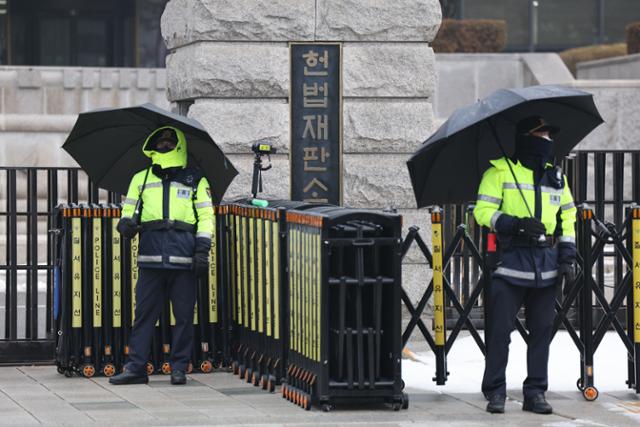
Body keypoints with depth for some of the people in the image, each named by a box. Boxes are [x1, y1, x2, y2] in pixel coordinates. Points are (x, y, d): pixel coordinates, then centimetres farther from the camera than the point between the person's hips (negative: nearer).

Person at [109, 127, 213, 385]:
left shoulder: (196, 181, 13)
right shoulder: (141, 179, 18)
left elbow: (206, 216, 9)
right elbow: (129, 211, 17)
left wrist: (203, 249, -2)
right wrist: (127, 224, -7)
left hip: (183, 257, -1)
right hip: (150, 256, 1)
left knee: (183, 315, -1)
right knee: (144, 313, -1)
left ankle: (179, 368, 7)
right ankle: (136, 367, 1)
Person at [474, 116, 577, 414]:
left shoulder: (556, 177, 17)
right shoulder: (500, 172, 1)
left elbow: (568, 217, 20)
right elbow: (483, 211, -5)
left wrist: (568, 256, 8)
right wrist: (516, 224, -19)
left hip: (546, 264, 5)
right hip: (511, 261, -4)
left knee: (541, 330, 5)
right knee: (500, 329, -6)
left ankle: (535, 392, 11)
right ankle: (495, 392, 1)